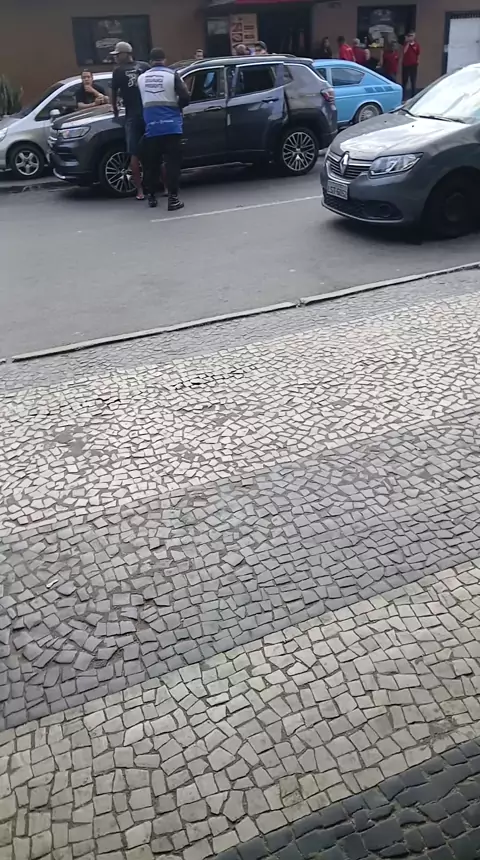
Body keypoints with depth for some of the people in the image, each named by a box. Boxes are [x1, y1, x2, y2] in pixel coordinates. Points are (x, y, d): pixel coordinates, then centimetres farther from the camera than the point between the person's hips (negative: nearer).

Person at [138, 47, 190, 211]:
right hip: (171, 126, -3)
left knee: (151, 163, 13)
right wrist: (175, 106, 13)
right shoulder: (172, 74, 0)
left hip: (151, 127, 3)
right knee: (172, 163, -3)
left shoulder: (141, 78, 10)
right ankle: (173, 199, -9)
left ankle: (151, 196, 19)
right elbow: (185, 97, -5)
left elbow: (139, 101, 17)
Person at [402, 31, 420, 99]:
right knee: (404, 81, 3)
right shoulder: (405, 44, 0)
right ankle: (404, 97, 8)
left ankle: (413, 96, 13)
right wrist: (407, 43, -17)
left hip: (413, 65, 1)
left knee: (413, 82, 6)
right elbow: (404, 52, -17)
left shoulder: (416, 45, 2)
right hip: (405, 65, 0)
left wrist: (417, 61, 0)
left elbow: (418, 54, 8)